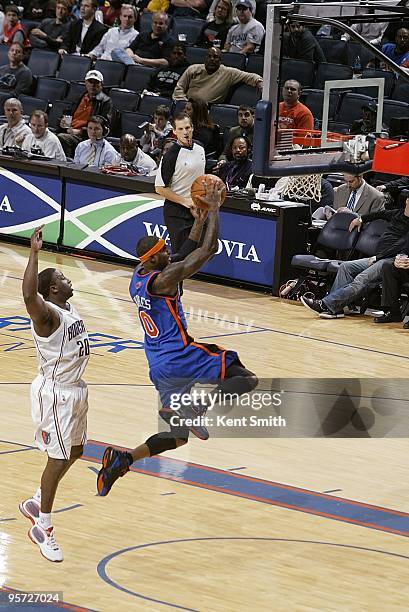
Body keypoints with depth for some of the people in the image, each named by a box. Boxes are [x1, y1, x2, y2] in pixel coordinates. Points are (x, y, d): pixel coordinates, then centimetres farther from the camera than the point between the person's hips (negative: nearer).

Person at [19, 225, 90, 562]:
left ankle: (36, 503, 36)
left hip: (75, 389, 9)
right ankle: (43, 529, 7)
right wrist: (34, 253, -48)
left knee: (75, 452, 19)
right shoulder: (47, 314, -22)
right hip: (55, 394, -9)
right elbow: (29, 296, -45)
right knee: (58, 459, -4)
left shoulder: (68, 309, 6)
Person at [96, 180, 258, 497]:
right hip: (180, 360, -9)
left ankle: (122, 459, 1)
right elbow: (208, 250, -15)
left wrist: (200, 216, 20)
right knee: (247, 379, -8)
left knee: (180, 435, 17)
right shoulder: (162, 279, -14)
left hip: (159, 369, 9)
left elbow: (185, 256, 22)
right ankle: (190, 403, -21)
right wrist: (214, 209, -6)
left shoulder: (139, 278, 11)